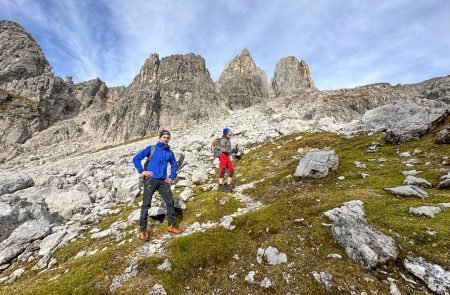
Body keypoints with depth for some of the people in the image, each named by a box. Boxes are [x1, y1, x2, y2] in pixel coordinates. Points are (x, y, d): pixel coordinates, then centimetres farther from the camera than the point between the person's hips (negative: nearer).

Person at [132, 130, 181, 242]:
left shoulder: (170, 152, 11)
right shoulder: (151, 148, 1)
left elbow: (174, 165, 23)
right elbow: (136, 158, 2)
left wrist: (171, 177, 12)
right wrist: (141, 171, -6)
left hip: (163, 181, 4)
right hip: (150, 179, -4)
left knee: (170, 202, 5)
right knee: (146, 204, 0)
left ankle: (171, 225, 22)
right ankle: (143, 229, 15)